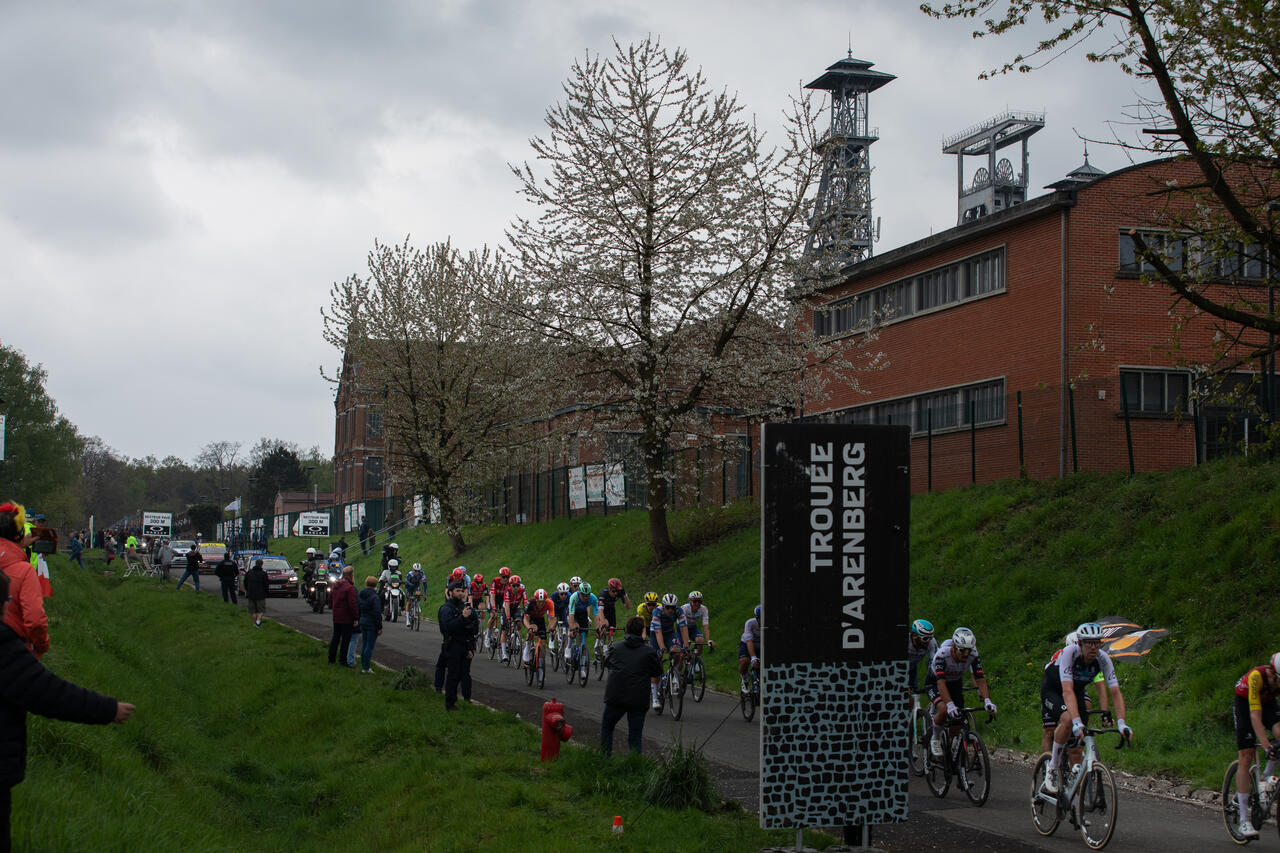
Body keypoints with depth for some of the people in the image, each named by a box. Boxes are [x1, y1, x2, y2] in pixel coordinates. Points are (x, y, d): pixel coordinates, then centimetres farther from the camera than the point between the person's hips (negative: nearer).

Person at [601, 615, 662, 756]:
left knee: (606, 728, 20)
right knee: (635, 736, 6)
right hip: (639, 700, -1)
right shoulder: (649, 651, -3)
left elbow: (606, 662, 21)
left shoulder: (615, 647, 4)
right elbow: (658, 672, 6)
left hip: (615, 697, 1)